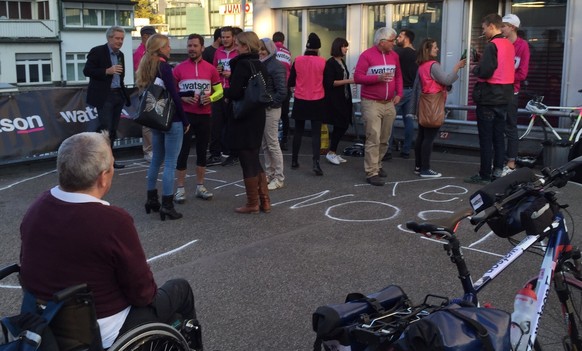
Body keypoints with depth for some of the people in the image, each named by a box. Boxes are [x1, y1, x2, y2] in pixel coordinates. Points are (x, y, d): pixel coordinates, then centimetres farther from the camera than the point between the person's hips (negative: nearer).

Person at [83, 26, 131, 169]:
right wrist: (107, 71, -20)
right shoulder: (97, 52, -6)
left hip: (118, 95, 7)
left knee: (113, 130, 9)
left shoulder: (120, 55, 15)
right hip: (104, 96, -7)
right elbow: (86, 71, -11)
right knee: (105, 129, -12)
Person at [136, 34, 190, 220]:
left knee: (156, 160, 18)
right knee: (170, 163, -4)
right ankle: (167, 205, -3)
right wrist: (185, 120, -10)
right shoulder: (164, 67, -15)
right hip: (171, 120, -8)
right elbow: (174, 96, -18)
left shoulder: (147, 67, 9)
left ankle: (151, 199, 25)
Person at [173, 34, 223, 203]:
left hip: (204, 115, 2)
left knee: (202, 151, 10)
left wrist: (210, 98, -12)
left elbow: (220, 91, 8)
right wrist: (182, 98, -15)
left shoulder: (210, 69, 3)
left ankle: (200, 186, 21)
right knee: (183, 151, -2)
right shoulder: (179, 68, -2)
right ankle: (180, 189, 5)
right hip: (185, 115, -2)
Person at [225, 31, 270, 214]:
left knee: (247, 161, 1)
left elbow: (234, 92, -21)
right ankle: (264, 201, 19)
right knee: (254, 159, 16)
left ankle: (252, 204, 9)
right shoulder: (260, 65, 10)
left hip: (243, 120, -8)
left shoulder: (242, 64, -15)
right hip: (258, 116, 8)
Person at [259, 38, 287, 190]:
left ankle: (279, 178, 5)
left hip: (271, 110, -8)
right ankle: (269, 174, 25)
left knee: (273, 145, -3)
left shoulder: (276, 66, -13)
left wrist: (269, 104, -15)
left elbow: (282, 92, -18)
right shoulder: (261, 64, 10)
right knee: (265, 145, 14)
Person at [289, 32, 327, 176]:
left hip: (300, 101, 2)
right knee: (316, 133, 1)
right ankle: (316, 163, -11)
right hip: (317, 101, -2)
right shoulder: (322, 62, -9)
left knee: (298, 131, 15)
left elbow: (291, 82, 2)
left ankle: (294, 161, 22)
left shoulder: (298, 60, -6)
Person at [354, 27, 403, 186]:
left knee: (384, 139, 12)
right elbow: (357, 77, -13)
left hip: (389, 104, 6)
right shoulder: (367, 55, -10)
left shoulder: (394, 56, 9)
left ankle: (377, 165, 28)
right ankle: (371, 173, -6)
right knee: (373, 139, -9)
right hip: (371, 103, -6)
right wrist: (377, 78, -22)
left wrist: (399, 93, 6)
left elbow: (398, 76, 19)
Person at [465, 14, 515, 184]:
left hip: (488, 98, -8)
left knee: (485, 138, -2)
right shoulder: (509, 45, 10)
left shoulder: (492, 46, -16)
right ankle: (498, 172, 16)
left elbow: (485, 72, -24)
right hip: (504, 97, 8)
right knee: (499, 137, 12)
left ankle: (484, 175, 2)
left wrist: (475, 69, -4)